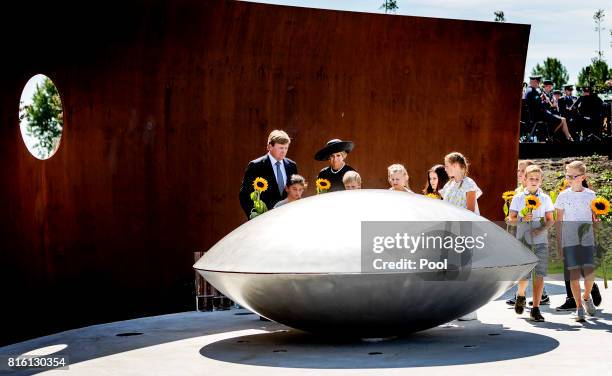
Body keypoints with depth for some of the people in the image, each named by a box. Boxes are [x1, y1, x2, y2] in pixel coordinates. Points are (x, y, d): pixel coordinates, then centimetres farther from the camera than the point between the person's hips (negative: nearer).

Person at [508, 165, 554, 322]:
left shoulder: (545, 198, 7)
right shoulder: (517, 198, 5)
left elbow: (551, 220, 8)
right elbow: (511, 220, 6)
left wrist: (542, 228, -11)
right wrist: (522, 219, -14)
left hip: (541, 240, 1)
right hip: (523, 240, -1)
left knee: (540, 274, -7)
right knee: (524, 275, 0)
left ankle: (535, 309, -1)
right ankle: (520, 296, 33)